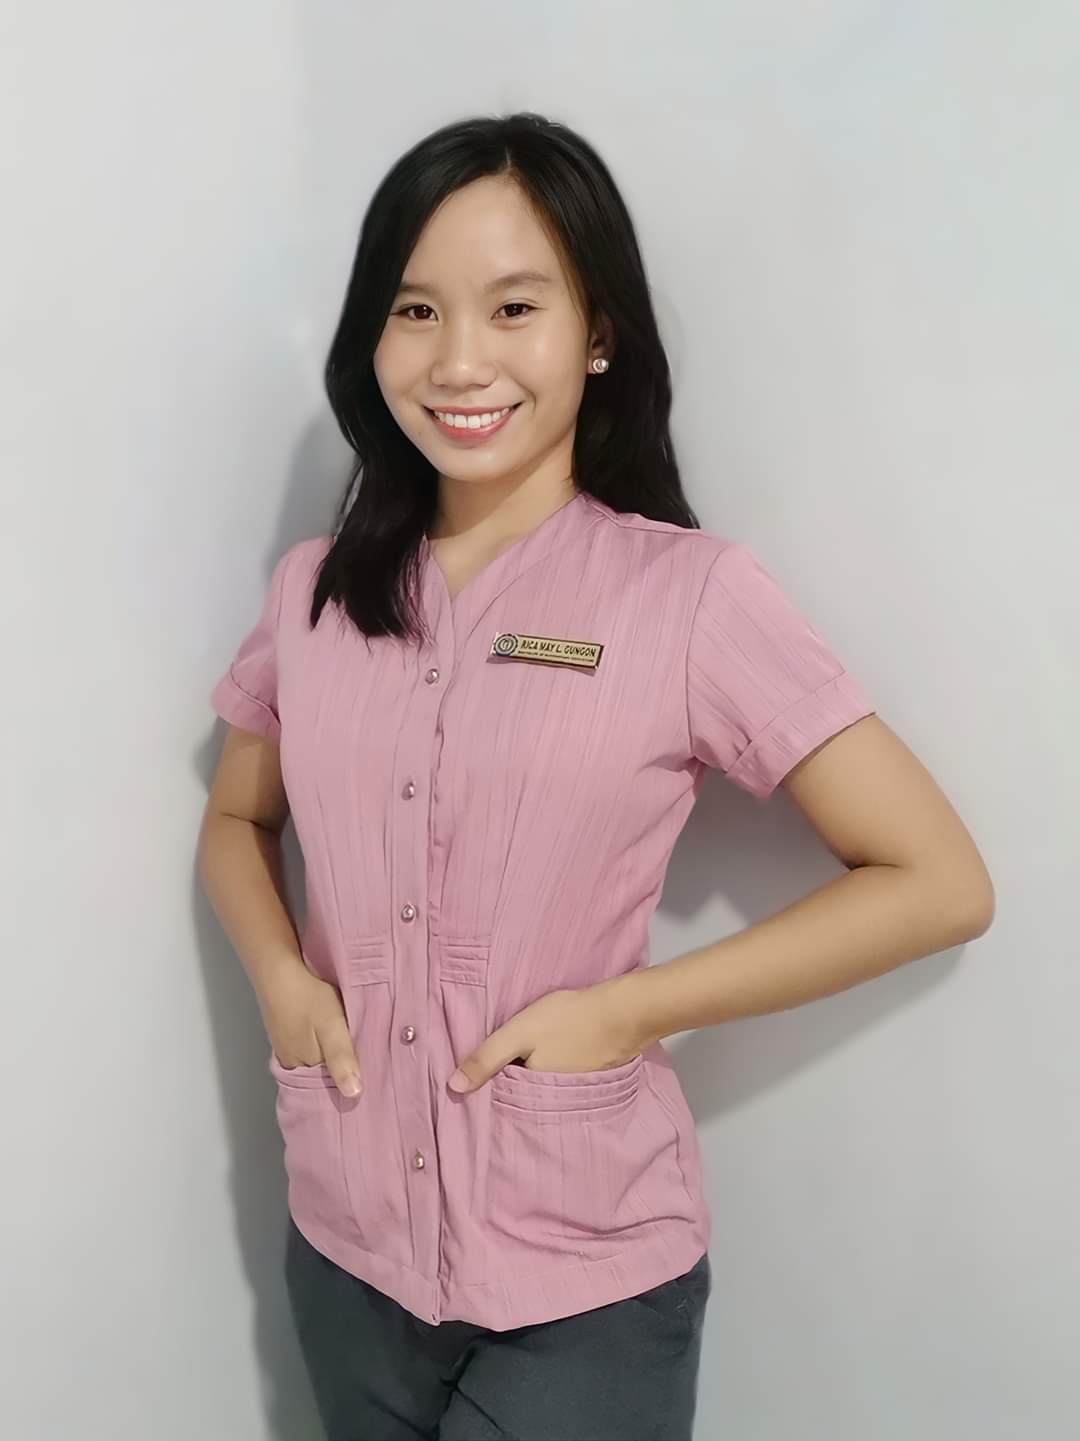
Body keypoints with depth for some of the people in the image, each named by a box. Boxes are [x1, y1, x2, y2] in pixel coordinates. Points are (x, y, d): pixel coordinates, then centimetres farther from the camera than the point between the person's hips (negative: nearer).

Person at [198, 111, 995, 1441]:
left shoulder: (688, 594, -14)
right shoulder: (314, 590, -1)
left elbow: (938, 881, -12)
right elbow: (237, 818, 14)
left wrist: (625, 1009, -18)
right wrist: (278, 973, -6)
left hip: (588, 1280, -4)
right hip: (344, 1246, 5)